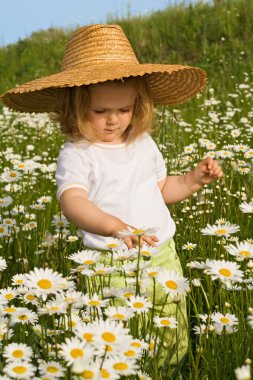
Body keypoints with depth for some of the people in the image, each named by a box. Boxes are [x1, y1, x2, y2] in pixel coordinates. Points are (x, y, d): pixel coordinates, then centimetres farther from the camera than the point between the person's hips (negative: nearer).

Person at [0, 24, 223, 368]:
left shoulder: (144, 143, 9)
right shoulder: (76, 154, -10)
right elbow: (72, 201, -27)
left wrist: (193, 180, 5)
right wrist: (114, 225, -43)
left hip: (163, 253, 6)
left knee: (175, 340, 12)